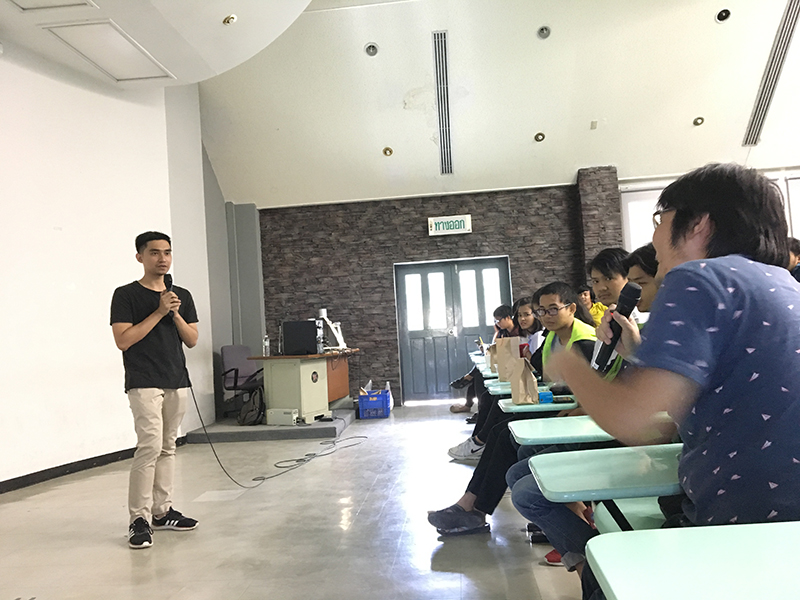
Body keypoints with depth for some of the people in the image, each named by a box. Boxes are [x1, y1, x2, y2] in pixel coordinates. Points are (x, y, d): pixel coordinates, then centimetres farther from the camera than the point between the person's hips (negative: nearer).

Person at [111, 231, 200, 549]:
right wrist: (159, 311, -14)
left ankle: (162, 510, 21)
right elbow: (123, 340, -11)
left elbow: (192, 340, 9)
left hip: (177, 381, 5)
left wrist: (175, 313, -7)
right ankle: (139, 519, -4)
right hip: (144, 383, -5)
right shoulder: (126, 295, -2)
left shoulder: (182, 296, 12)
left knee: (167, 448, 11)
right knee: (150, 445, -14)